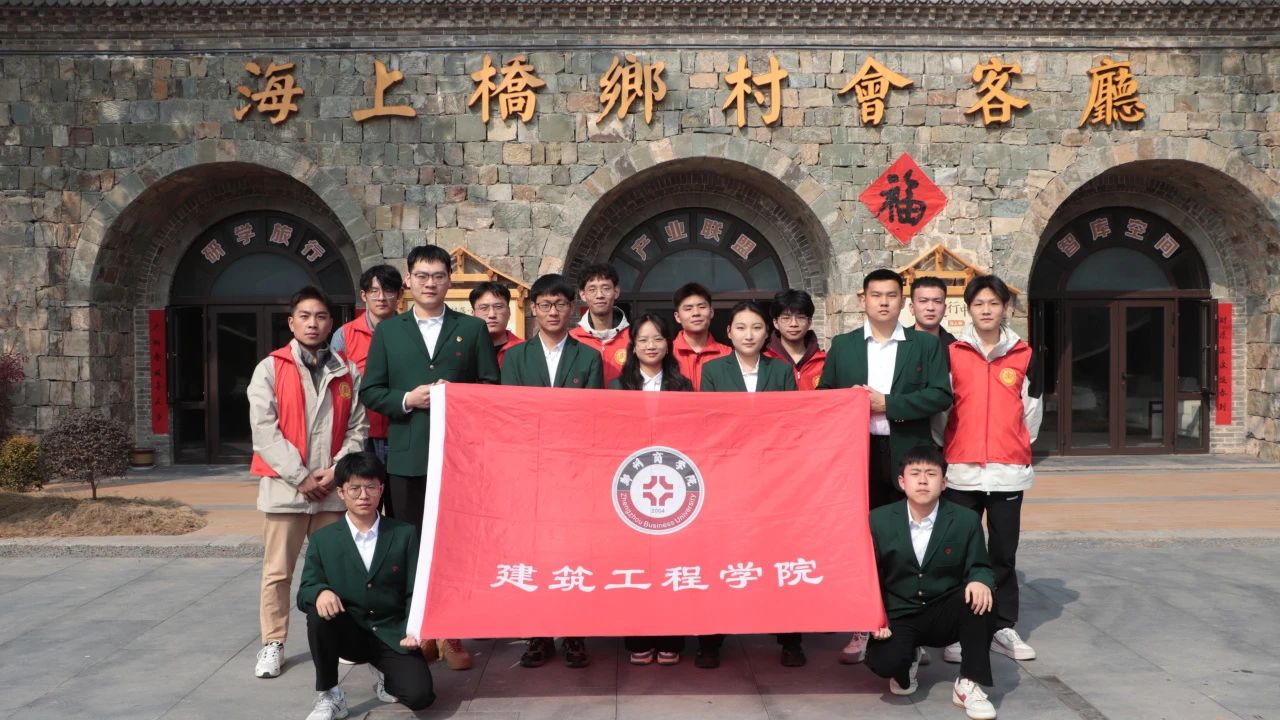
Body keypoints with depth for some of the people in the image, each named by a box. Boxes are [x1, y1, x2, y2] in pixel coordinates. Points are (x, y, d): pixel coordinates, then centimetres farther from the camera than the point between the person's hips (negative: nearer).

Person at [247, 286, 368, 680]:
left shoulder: (347, 372, 8)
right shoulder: (270, 369, 0)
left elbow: (357, 429, 6)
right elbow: (264, 430, -7)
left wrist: (336, 471, -8)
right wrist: (300, 477, -12)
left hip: (334, 489, 2)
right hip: (284, 487, -2)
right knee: (277, 572, 4)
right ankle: (273, 644, 15)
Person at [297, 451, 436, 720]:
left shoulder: (405, 535, 0)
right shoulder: (322, 540, 1)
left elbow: (415, 592, -2)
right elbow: (304, 592, -4)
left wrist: (415, 628, -21)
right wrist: (320, 592, -28)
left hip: (392, 635, 0)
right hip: (347, 633, 1)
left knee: (419, 694, -23)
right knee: (318, 612, -31)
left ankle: (385, 676, 15)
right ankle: (330, 696, -10)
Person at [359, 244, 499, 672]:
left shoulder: (472, 328, 9)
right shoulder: (387, 331, 11)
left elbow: (491, 387, 6)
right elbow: (370, 392, 7)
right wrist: (406, 400, -10)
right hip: (407, 456, 1)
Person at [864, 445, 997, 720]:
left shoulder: (966, 520, -5)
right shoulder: (879, 520, -6)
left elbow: (979, 567, -1)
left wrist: (980, 581, -27)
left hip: (945, 616, 1)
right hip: (898, 618, -1)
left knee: (979, 596, -30)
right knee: (883, 662, -30)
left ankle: (968, 684, -15)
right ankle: (908, 660, 11)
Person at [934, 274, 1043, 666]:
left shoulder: (1024, 357, 6)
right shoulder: (951, 354, 2)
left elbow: (1032, 410, 14)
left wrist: (1018, 448, 15)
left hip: (1009, 471, 1)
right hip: (961, 471, -1)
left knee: (1004, 553, 8)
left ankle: (1004, 628, 19)